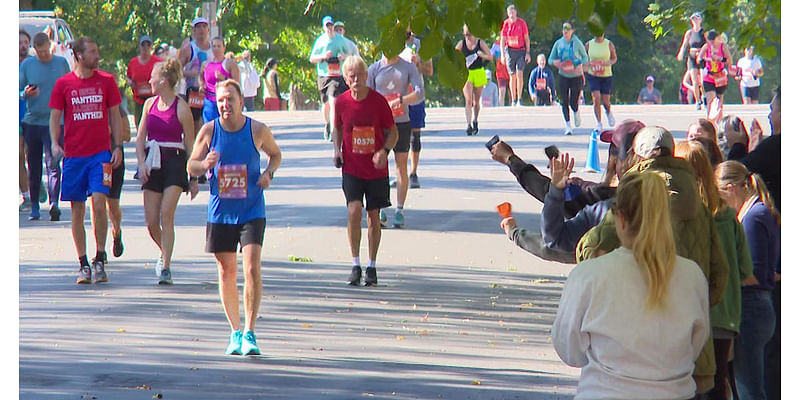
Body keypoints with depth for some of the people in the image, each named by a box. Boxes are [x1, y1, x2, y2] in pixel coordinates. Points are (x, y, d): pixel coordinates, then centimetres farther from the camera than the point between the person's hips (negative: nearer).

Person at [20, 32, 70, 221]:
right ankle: (34, 206, 17)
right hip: (32, 122, 2)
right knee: (33, 166, 8)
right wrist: (26, 94, -16)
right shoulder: (26, 65, 5)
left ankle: (54, 202, -21)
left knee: (53, 164, -13)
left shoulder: (61, 63, 5)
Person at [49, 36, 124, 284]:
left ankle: (100, 261, -2)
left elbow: (114, 115, 11)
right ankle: (83, 264, 10)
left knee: (99, 203, -12)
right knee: (77, 210, 3)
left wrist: (117, 147, 3)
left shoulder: (106, 81, 6)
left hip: (101, 152, 0)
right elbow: (55, 116, 5)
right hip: (73, 155, 0)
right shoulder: (64, 84, 3)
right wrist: (54, 143, -10)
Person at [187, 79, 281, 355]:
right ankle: (235, 332, 22)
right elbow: (191, 166, 5)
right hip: (220, 211, 2)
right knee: (226, 272, 8)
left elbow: (275, 154, 14)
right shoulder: (209, 131, -4)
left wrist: (269, 173, -6)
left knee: (252, 267, -15)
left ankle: (249, 333, -10)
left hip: (252, 211, -2)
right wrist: (205, 164, -17)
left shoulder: (258, 130, -5)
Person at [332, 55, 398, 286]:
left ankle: (372, 266, 20)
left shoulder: (378, 101, -8)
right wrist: (337, 150, -3)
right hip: (351, 167, 0)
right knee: (354, 211, -15)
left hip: (376, 169, 0)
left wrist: (385, 151, -18)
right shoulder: (341, 102, -3)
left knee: (373, 216, 7)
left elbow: (393, 132, 0)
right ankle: (355, 265, -6)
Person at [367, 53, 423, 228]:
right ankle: (380, 209, -1)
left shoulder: (409, 67, 4)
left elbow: (420, 93, -5)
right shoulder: (374, 69, 5)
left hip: (402, 123, 0)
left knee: (402, 166, 1)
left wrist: (400, 100, -21)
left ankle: (399, 210, 6)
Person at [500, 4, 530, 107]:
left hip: (521, 51, -1)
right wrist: (502, 55, 0)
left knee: (519, 74, -13)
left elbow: (526, 38, 4)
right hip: (510, 51, 1)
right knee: (512, 76, 3)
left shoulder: (522, 23, 0)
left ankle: (519, 99, -7)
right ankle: (513, 100, 9)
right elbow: (502, 40, 6)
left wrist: (528, 53, -1)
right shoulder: (505, 24, 3)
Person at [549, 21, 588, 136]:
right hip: (563, 76, 2)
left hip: (576, 76, -2)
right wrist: (554, 62, -17)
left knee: (573, 103, -4)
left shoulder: (577, 43, -7)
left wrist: (580, 65, -16)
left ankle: (576, 113, 33)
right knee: (564, 102, -3)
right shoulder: (558, 43, 0)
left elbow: (585, 57, 3)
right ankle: (568, 126, 8)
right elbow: (550, 59, 6)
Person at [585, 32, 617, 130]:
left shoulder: (609, 44, -1)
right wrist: (588, 63, -7)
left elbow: (614, 58, 9)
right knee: (596, 98, -15)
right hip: (593, 75, 0)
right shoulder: (589, 44, 1)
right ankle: (599, 124, -7)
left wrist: (609, 63, -13)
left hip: (606, 75, 0)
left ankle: (608, 113, 39)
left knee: (606, 101, 2)